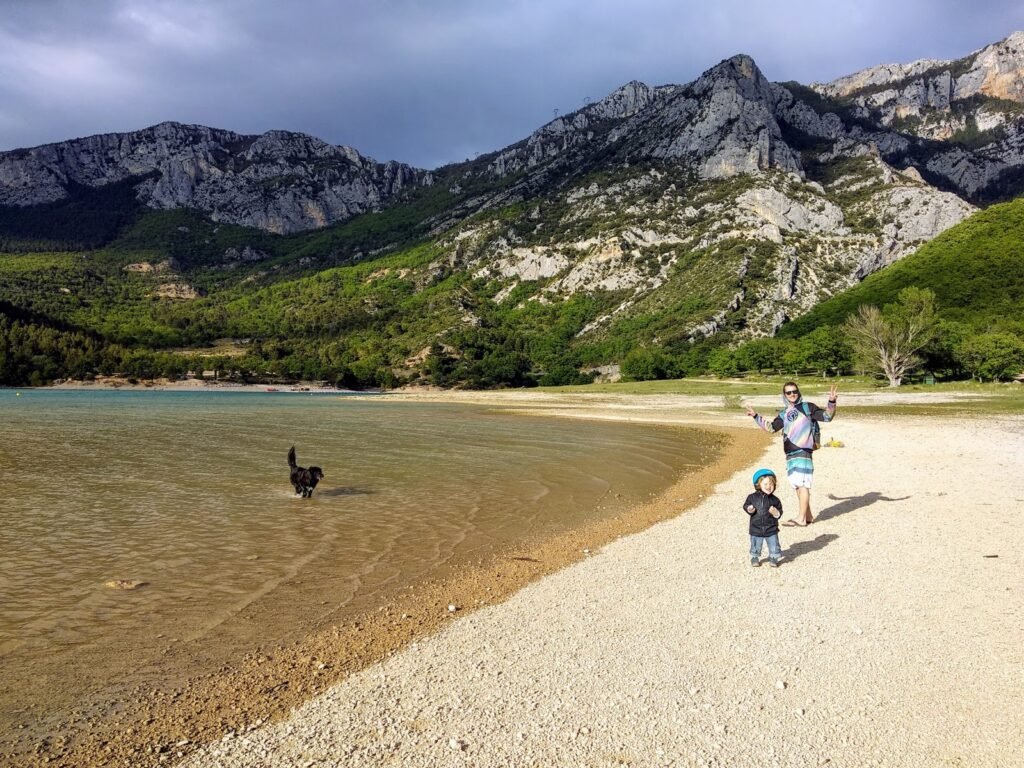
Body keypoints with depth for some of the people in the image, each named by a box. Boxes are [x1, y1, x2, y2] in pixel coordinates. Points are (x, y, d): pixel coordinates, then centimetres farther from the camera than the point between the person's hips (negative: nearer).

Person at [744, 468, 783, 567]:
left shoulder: (774, 500, -4)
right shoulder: (752, 497, -5)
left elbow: (780, 512, 1)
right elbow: (745, 505, 4)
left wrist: (776, 512, -21)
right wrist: (749, 509, -17)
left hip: (771, 529, 0)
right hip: (756, 530, 0)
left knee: (774, 547, 7)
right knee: (755, 546, 12)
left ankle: (773, 558, 29)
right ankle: (755, 558, 32)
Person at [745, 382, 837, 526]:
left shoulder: (808, 407, 2)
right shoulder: (783, 414, 18)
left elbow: (827, 416, -4)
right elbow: (771, 427, 25)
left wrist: (831, 402, -20)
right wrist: (756, 417, 22)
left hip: (804, 451, -7)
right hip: (790, 454, 7)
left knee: (802, 484, -10)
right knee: (797, 485, 11)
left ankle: (801, 518, -8)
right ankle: (808, 515, 22)